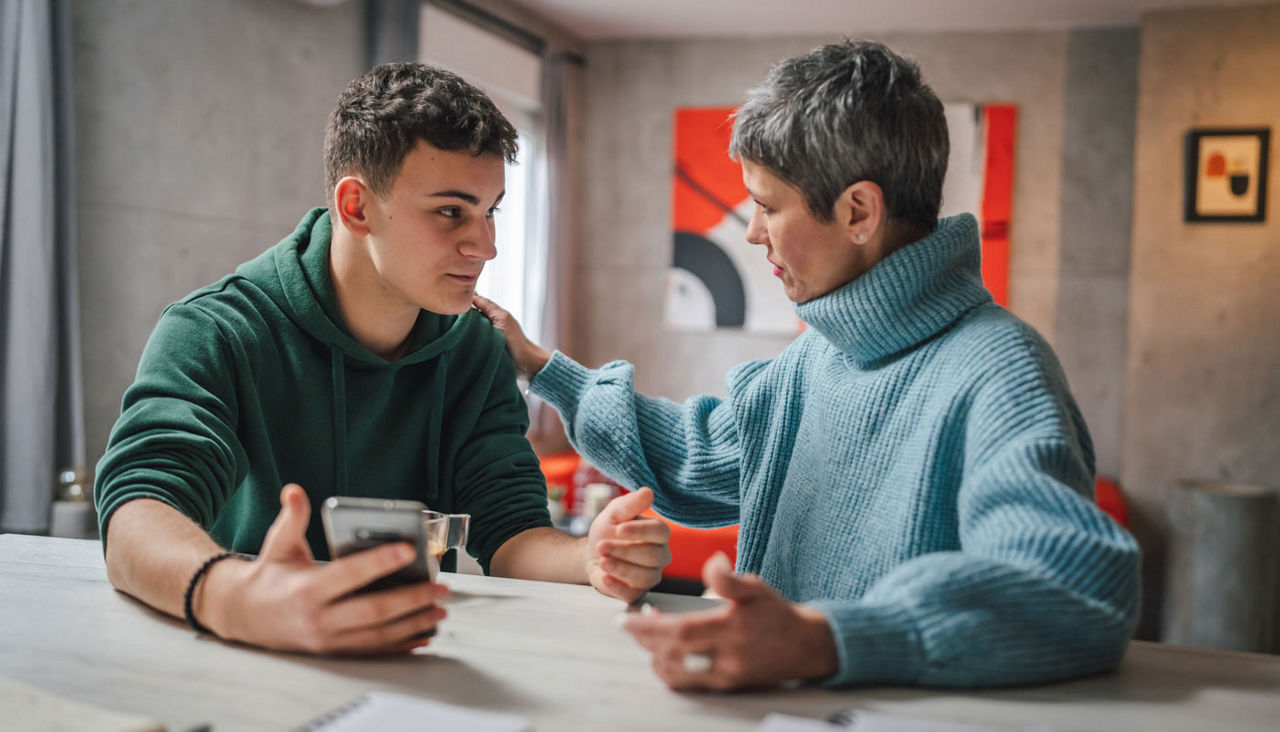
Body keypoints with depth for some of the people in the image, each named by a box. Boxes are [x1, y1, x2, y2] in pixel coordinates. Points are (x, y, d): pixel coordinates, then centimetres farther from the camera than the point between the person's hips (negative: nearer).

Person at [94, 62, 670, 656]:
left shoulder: (474, 351, 3)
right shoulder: (213, 334, -11)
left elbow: (511, 534, -3)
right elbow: (137, 519, -26)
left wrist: (591, 559, -26)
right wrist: (233, 598, -47)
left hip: (408, 668, 2)